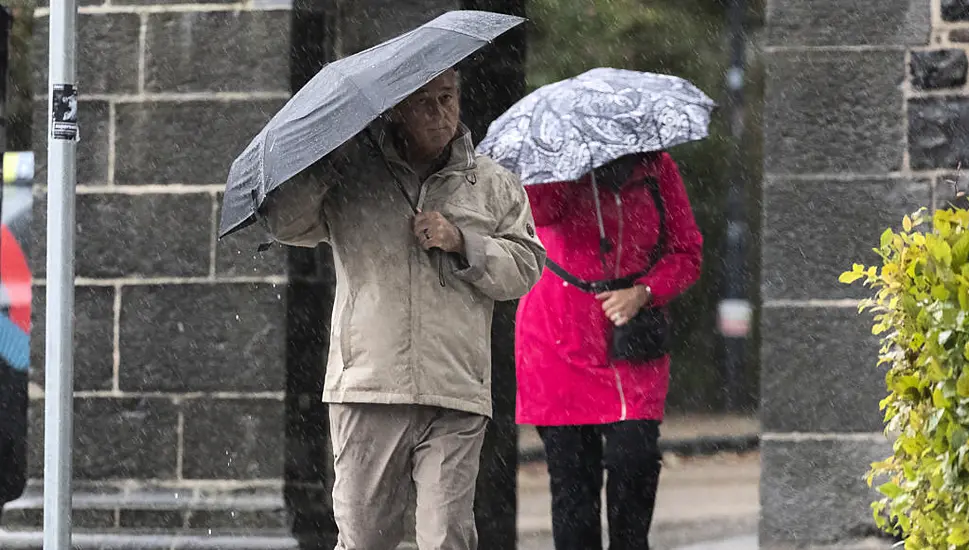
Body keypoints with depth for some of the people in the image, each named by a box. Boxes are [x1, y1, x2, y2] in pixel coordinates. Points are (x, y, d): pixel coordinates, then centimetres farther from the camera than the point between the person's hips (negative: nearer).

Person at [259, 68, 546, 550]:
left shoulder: (493, 185, 13)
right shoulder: (350, 176, 11)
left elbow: (526, 266, 10)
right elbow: (283, 222, 5)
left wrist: (462, 243, -5)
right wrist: (328, 165, -5)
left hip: (456, 398, 0)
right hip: (368, 386, 0)